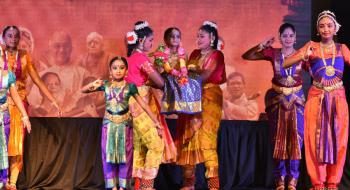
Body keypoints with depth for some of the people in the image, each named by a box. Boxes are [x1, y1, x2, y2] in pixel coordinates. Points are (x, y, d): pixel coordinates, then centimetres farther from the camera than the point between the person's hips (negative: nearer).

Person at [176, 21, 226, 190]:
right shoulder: (195, 54, 15)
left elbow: (205, 75, -15)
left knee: (206, 137, -14)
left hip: (209, 98, -5)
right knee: (188, 137, 1)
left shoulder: (217, 55, -2)